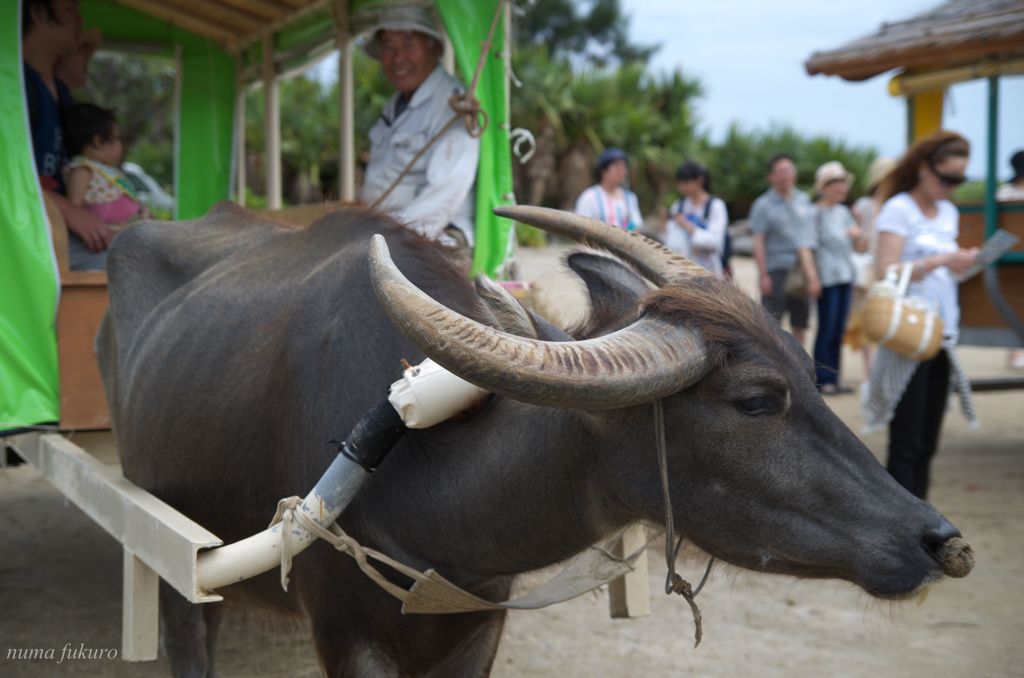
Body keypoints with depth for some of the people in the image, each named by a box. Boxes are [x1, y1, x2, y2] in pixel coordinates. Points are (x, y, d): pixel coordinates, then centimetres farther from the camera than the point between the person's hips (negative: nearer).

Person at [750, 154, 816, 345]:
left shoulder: (804, 200, 11)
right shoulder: (764, 205, -3)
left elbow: (811, 234, 17)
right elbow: (758, 242, -7)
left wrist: (811, 274, 11)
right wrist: (763, 275, -14)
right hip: (776, 271, -5)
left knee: (800, 325, 9)